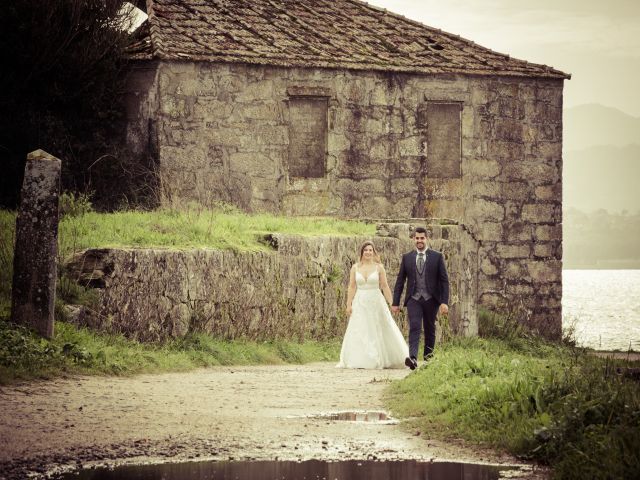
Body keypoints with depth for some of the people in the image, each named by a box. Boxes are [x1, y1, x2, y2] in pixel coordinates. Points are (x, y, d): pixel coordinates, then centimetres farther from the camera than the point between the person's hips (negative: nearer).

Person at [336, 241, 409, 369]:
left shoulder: (379, 267, 1)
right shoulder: (355, 268, 4)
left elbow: (385, 286, 2)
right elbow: (351, 287, 5)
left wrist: (391, 303, -2)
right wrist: (349, 305, -1)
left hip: (376, 302, -1)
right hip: (360, 303, 1)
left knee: (378, 332, 2)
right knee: (360, 333, -2)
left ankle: (381, 360, 12)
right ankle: (360, 361, 1)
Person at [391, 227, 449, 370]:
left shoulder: (437, 257, 3)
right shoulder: (407, 257, 8)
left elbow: (444, 281, 1)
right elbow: (400, 281, 10)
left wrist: (444, 302, -7)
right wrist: (395, 302, 5)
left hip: (431, 299, 0)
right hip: (414, 299, 0)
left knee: (429, 330, 8)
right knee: (414, 327, -16)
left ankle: (428, 359, 20)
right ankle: (413, 358, -30)